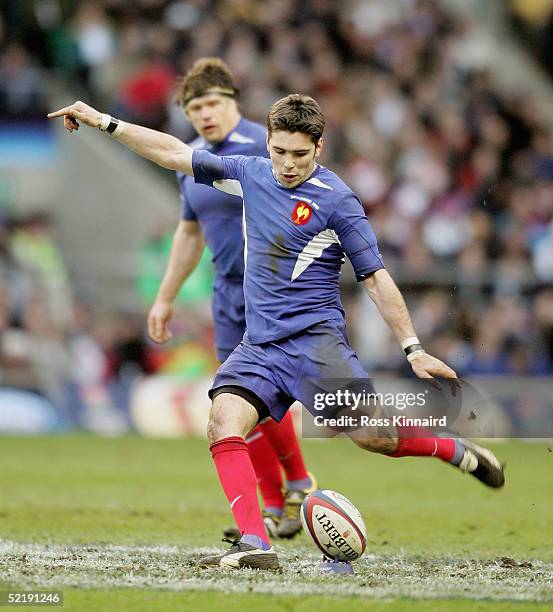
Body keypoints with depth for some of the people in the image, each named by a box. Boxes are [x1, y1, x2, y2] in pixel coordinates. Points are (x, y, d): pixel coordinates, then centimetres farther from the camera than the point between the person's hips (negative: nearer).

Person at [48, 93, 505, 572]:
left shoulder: (337, 200, -7)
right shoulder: (252, 174, 9)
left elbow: (376, 278, -4)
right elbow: (176, 155, 16)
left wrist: (413, 350, -7)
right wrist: (105, 122, 15)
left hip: (316, 338, -5)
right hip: (259, 345, 5)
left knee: (373, 436, -16)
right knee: (223, 425, -19)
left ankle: (458, 452, 12)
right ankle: (255, 545, -26)